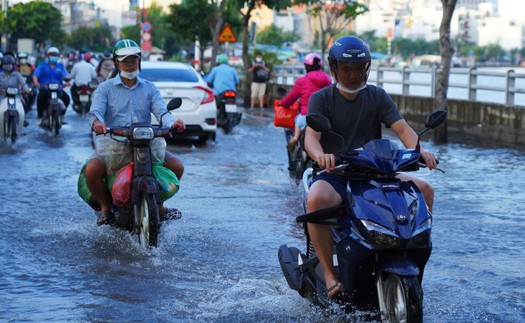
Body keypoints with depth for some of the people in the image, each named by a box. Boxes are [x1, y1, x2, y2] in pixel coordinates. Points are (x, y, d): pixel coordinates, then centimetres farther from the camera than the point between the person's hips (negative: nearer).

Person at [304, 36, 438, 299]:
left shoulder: (377, 97, 8)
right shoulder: (321, 99, 0)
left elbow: (402, 129, -5)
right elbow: (311, 136, -17)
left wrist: (419, 150, -28)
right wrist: (321, 155, -42)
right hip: (334, 174, -3)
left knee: (424, 190, -16)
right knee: (316, 199, -37)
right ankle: (329, 273, -26)